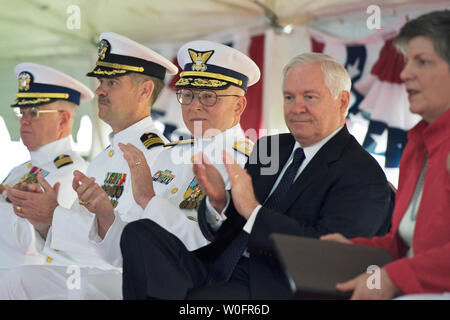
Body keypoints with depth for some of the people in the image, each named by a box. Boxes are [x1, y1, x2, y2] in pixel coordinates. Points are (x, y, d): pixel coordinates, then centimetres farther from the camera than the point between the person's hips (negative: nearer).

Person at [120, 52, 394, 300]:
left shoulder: (363, 174, -3)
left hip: (274, 288, -7)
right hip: (221, 270, 7)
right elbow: (223, 233, 15)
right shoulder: (270, 148, 18)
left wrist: (252, 209, -21)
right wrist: (217, 201, -9)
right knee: (140, 233, -15)